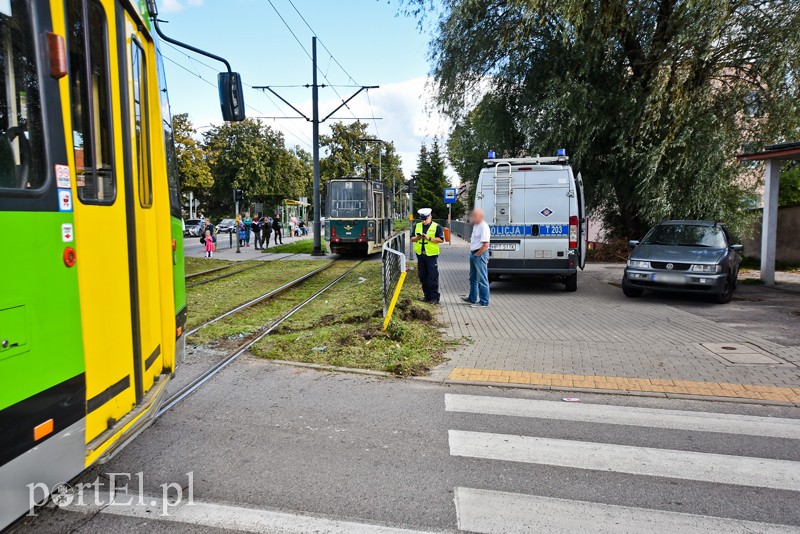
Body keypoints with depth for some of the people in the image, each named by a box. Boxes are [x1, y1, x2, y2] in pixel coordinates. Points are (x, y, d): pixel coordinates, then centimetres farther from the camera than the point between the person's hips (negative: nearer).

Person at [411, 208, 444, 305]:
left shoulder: (436, 227, -1)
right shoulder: (417, 226, 12)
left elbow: (441, 239, -9)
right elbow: (412, 239, 12)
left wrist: (429, 238, -18)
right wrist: (417, 238, -9)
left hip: (431, 255, -5)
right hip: (420, 254, 5)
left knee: (433, 277, -5)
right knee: (423, 277, 10)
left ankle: (434, 297, 0)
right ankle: (427, 296, 21)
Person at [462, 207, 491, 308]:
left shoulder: (484, 227, -17)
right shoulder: (475, 225, 14)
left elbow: (485, 244, -22)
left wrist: (477, 254, -16)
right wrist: (472, 252, 15)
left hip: (480, 255, -10)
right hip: (473, 254, 10)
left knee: (482, 279, -4)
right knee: (473, 278, 18)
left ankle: (484, 302, 2)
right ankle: (472, 299, 31)